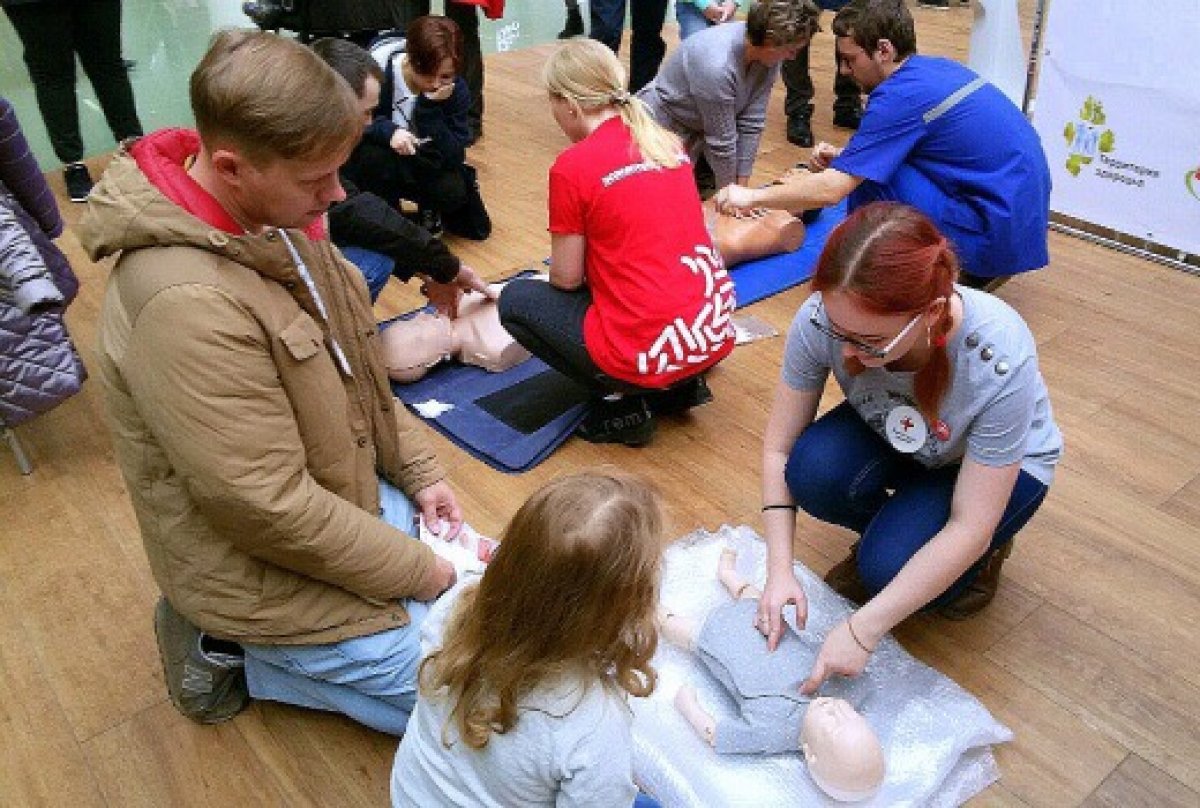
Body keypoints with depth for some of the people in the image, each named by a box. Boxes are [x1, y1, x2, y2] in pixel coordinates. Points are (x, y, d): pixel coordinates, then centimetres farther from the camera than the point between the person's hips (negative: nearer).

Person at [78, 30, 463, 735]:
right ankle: (227, 647, 6)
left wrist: (419, 471, 2)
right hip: (270, 571, -8)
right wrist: (420, 572, -17)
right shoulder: (188, 303, -33)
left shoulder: (275, 216, -5)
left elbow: (355, 368, 8)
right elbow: (269, 508, -28)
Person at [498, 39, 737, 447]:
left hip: (650, 351, -7)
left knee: (515, 301, 14)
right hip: (716, 333, 7)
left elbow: (566, 278, -2)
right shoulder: (665, 141, 9)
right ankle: (681, 383, 20)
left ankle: (624, 403, 7)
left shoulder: (573, 166, -10)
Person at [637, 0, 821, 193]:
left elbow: (752, 124, -13)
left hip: (700, 127, 7)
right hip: (662, 128, -7)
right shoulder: (716, 65, -38)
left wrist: (741, 186, -10)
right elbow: (722, 141, -26)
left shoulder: (768, 54, -17)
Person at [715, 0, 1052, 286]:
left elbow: (831, 189, -19)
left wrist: (750, 196, -8)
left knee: (872, 175, -14)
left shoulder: (901, 95, -18)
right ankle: (973, 271, 18)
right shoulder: (937, 67, 8)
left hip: (998, 237, -9)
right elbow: (894, 149, 22)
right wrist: (845, 157, 7)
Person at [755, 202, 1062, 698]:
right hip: (892, 438, 3)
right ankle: (884, 537, 3)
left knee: (890, 564, -28)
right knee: (814, 470, -30)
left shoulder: (999, 359, -38)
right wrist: (779, 572, -28)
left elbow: (969, 528, -30)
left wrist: (863, 630, -33)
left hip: (1003, 464, -3)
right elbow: (779, 449, -19)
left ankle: (985, 555, 6)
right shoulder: (821, 318, -31)